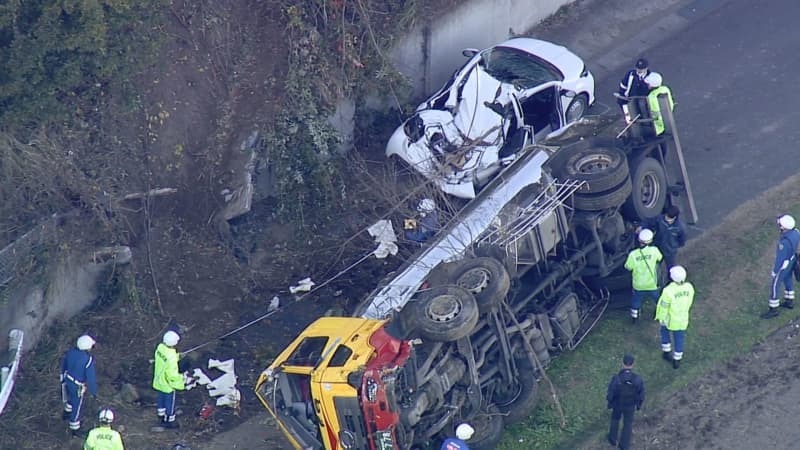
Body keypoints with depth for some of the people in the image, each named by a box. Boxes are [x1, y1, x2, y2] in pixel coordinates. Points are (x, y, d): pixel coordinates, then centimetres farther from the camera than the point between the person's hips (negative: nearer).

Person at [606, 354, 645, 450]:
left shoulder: (615, 379, -36)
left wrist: (609, 404, 2)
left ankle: (613, 439, 51)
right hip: (630, 405, 0)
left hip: (617, 403, 0)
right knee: (627, 423, 26)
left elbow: (610, 394, -21)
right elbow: (641, 395, -17)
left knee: (615, 418, 31)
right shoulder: (638, 379, -33)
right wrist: (639, 405, 5)